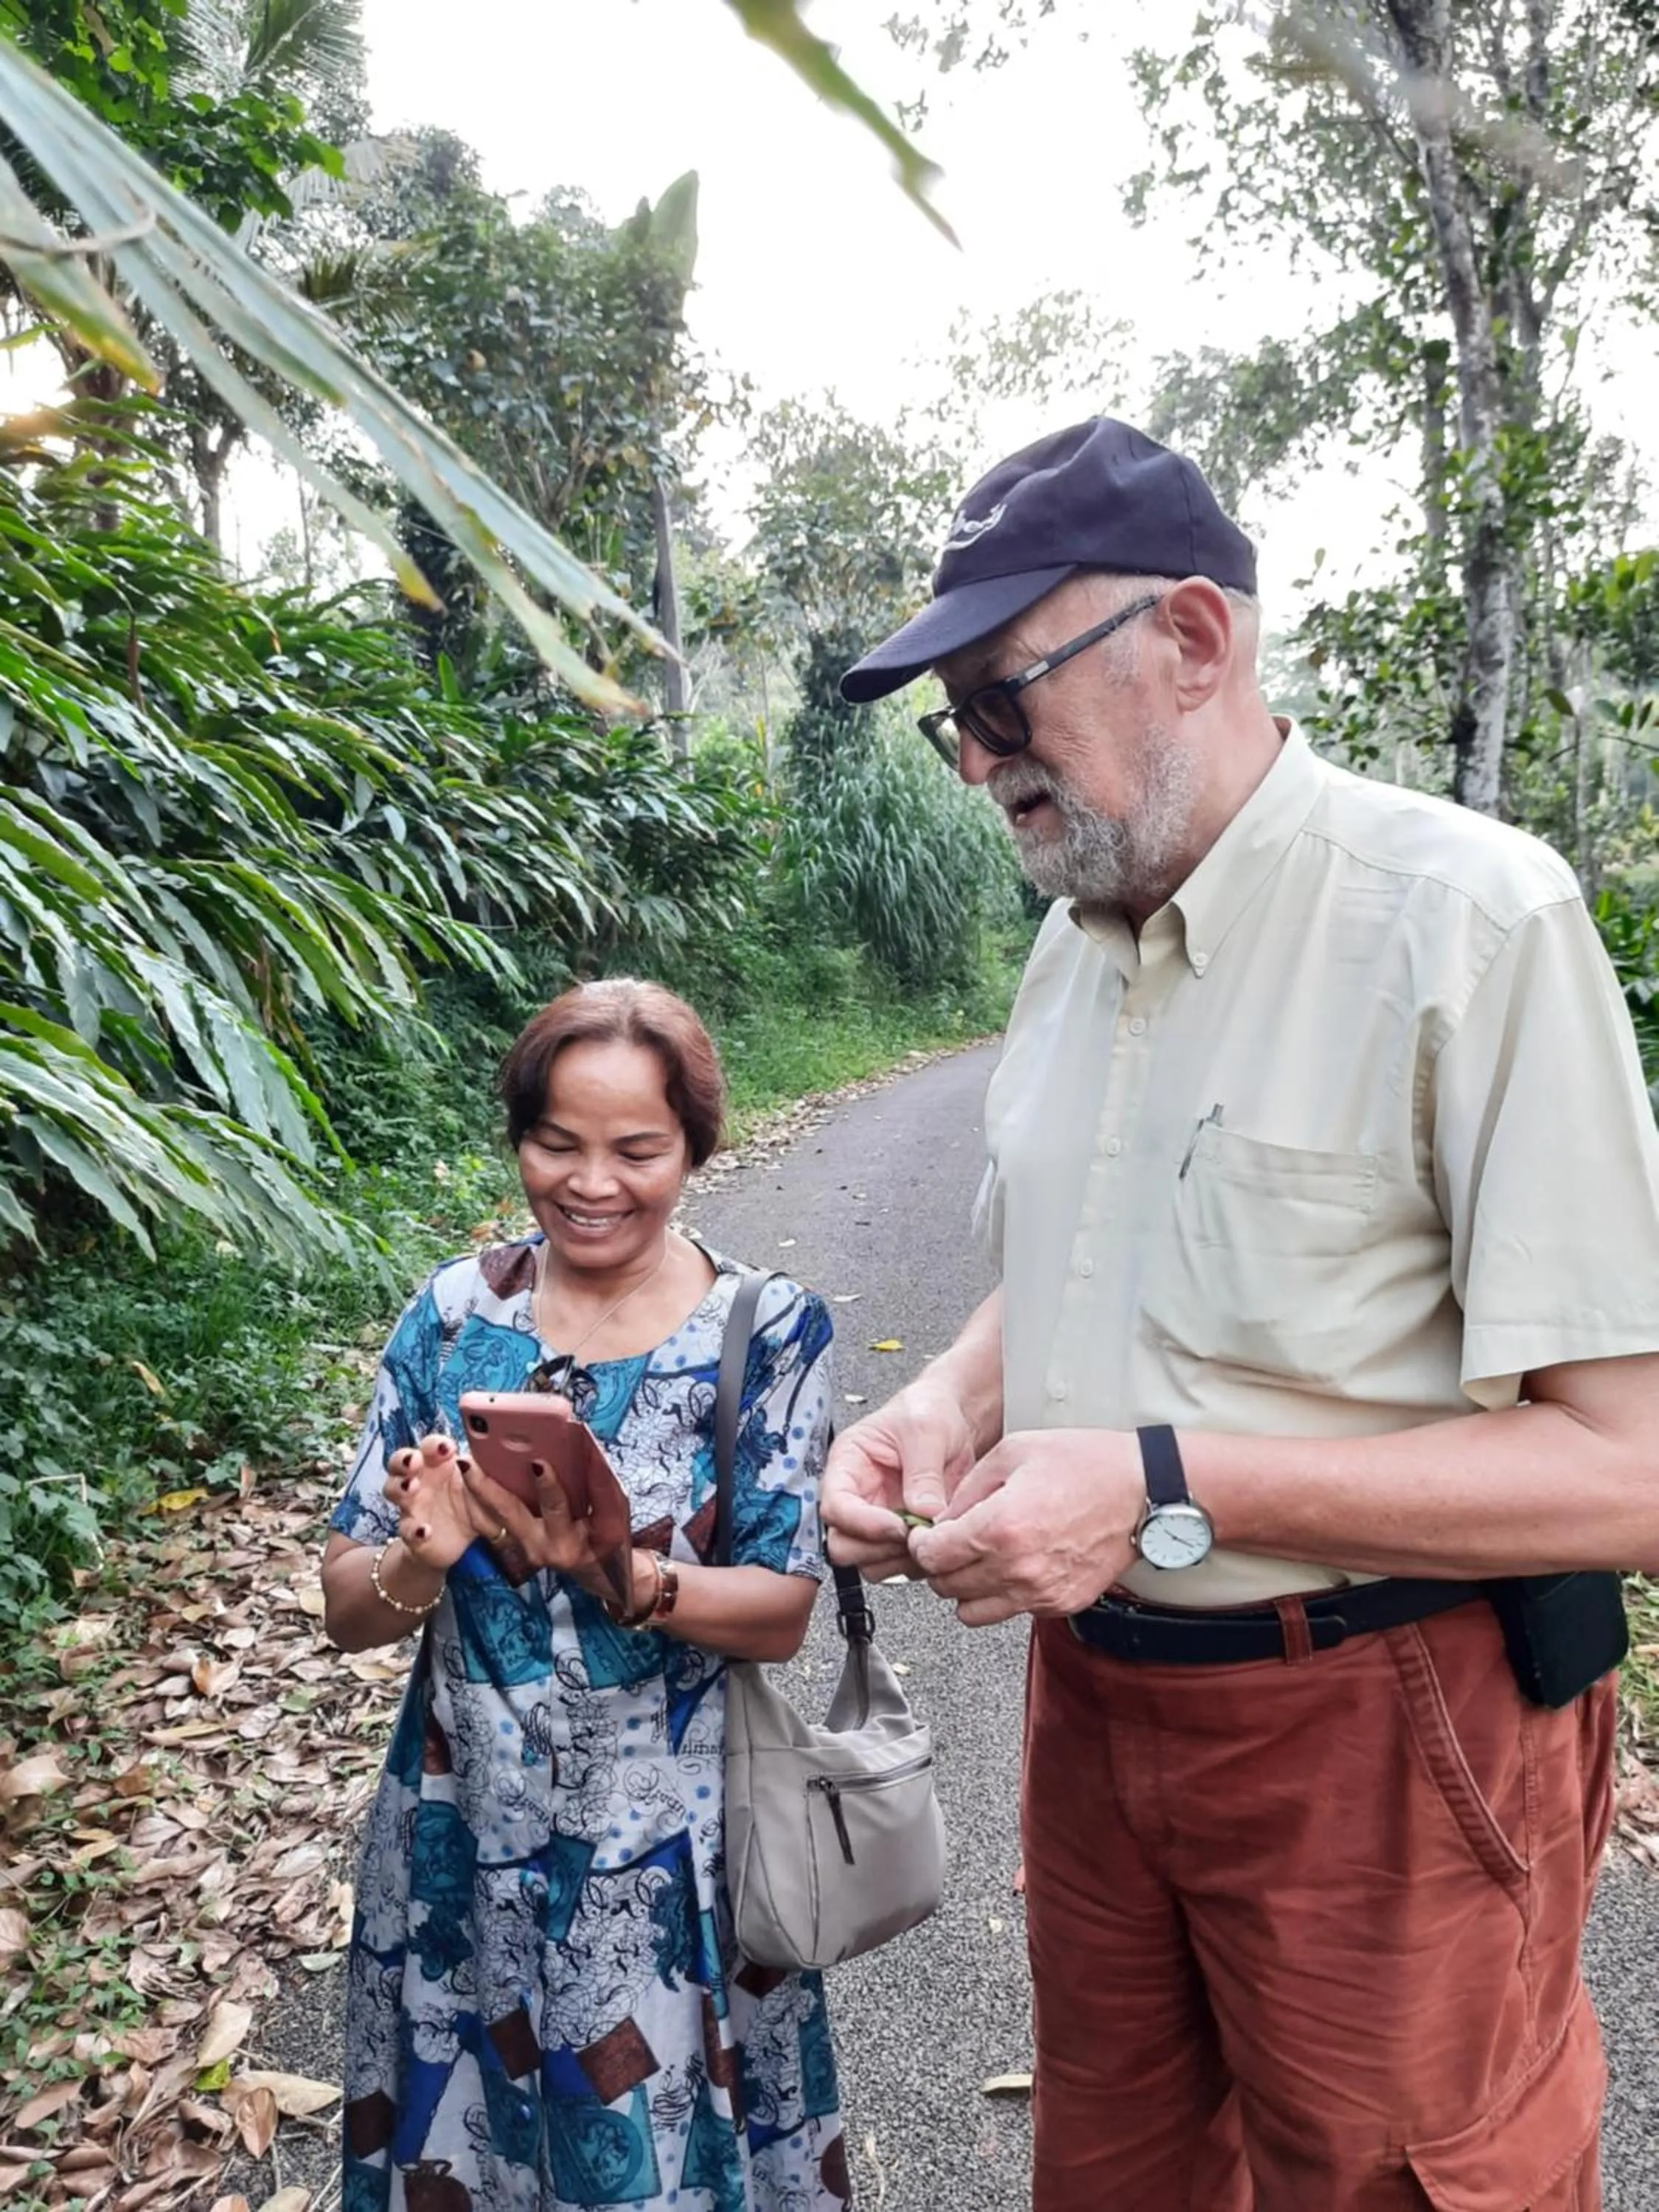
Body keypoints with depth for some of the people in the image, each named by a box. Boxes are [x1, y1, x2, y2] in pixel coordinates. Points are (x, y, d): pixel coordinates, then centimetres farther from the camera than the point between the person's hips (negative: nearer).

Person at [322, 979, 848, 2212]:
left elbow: (781, 1613, -11)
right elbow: (348, 1612, -2)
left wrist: (615, 1571, -27)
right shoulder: (454, 1314, -4)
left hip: (669, 1855, -2)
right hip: (463, 1843, 2)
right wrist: (422, 1561, -24)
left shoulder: (768, 1329, -10)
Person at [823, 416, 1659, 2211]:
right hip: (1097, 1693, 7)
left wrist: (1169, 1489, -27)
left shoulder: (1470, 921, -19)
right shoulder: (1070, 944, 5)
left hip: (1378, 1741, -6)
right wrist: (954, 1404, -5)